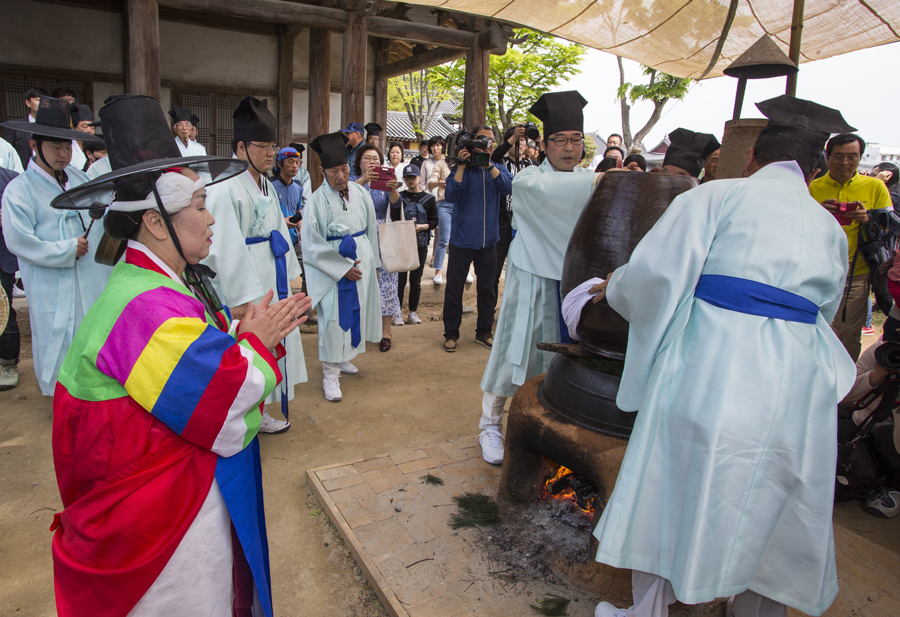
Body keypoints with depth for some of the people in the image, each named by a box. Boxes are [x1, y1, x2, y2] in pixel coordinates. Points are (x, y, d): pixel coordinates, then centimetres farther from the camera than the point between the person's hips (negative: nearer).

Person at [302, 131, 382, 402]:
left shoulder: (360, 192, 1)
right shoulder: (318, 201, -13)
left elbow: (371, 229, 10)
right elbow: (312, 245, -13)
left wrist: (372, 262, 10)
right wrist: (343, 267, -15)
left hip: (361, 260, 6)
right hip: (333, 267, -5)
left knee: (356, 311, 15)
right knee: (334, 317, -4)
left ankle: (343, 357, 35)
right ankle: (330, 373, 8)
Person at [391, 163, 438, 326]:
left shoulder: (428, 198, 6)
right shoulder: (399, 196, 5)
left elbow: (434, 221, 3)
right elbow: (394, 219, -3)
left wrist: (421, 226, -15)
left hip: (420, 244, 1)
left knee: (416, 279, 6)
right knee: (400, 278, 0)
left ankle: (412, 312, 16)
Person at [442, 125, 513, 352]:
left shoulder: (498, 169, 7)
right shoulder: (460, 169, -2)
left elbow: (508, 187, -14)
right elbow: (451, 195, -17)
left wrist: (488, 164, -22)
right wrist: (462, 165, -21)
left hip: (488, 240, 3)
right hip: (462, 238, -3)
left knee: (487, 288, 11)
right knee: (454, 287, 3)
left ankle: (484, 331, 25)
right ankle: (451, 333, 17)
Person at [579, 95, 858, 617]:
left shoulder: (717, 196, 0)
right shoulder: (831, 228, 16)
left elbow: (657, 272, -11)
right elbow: (824, 312, 23)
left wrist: (614, 287, 8)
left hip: (711, 374, -4)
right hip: (799, 391, 5)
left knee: (672, 501, 11)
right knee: (770, 517, 21)